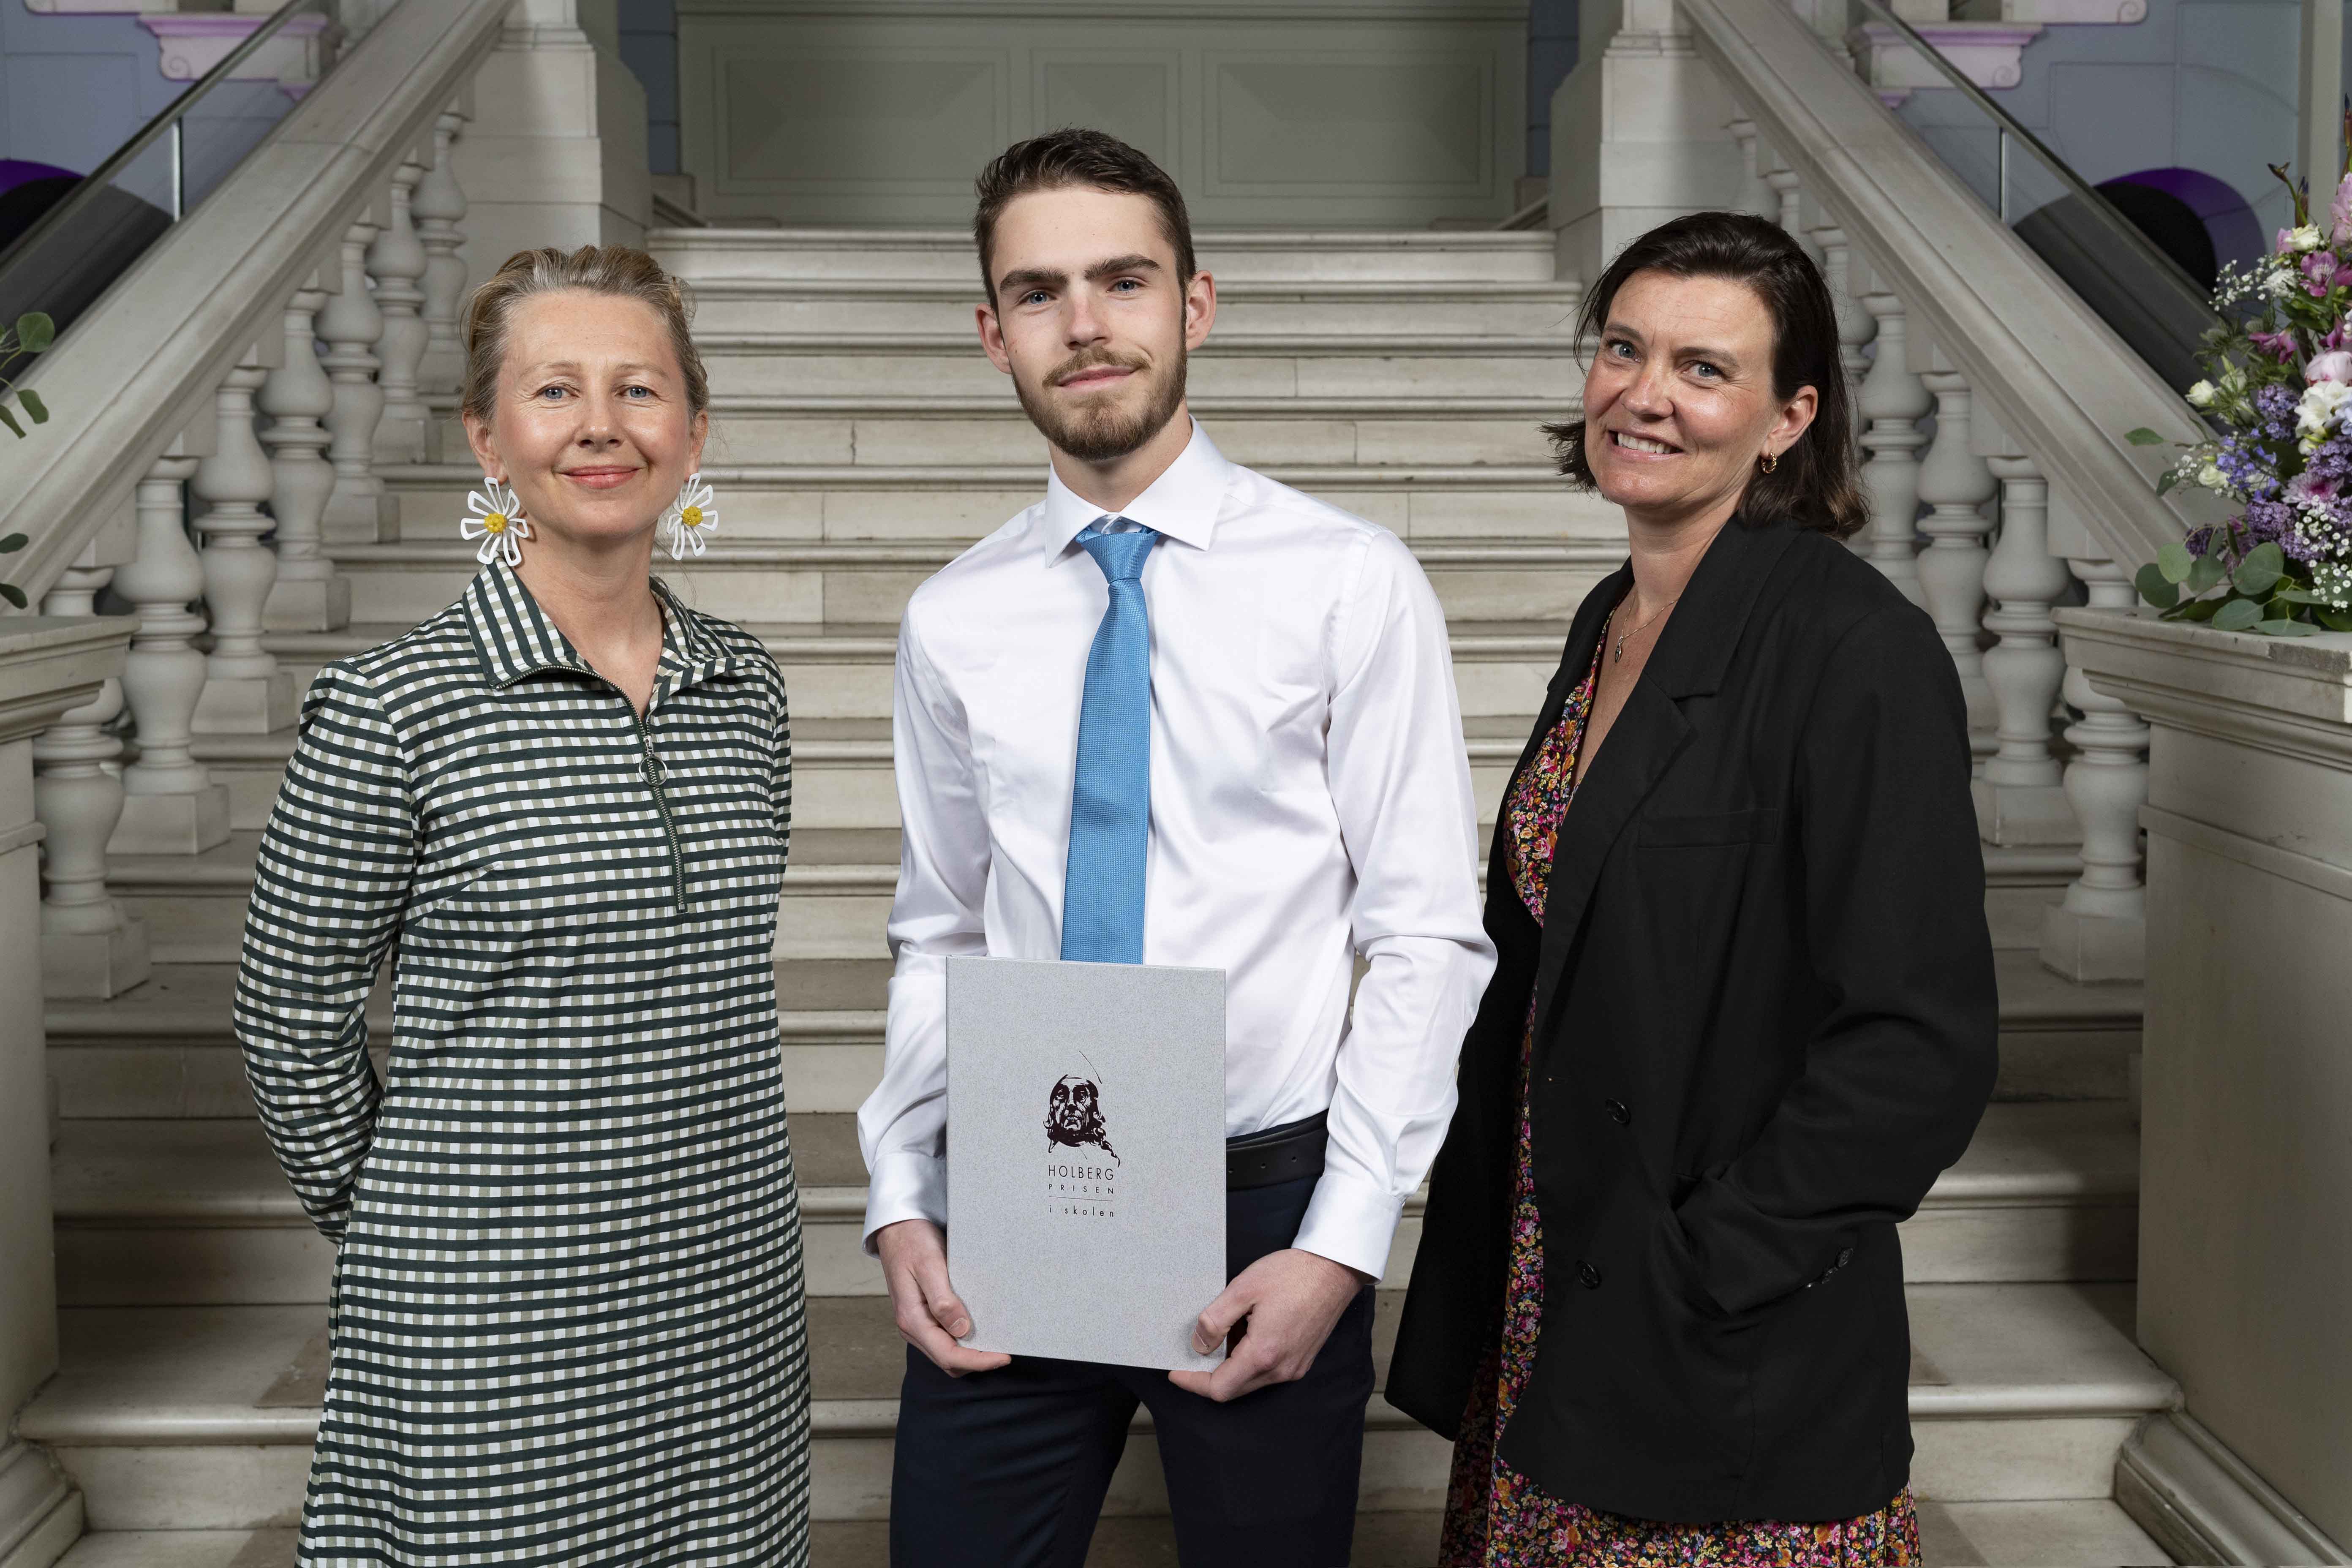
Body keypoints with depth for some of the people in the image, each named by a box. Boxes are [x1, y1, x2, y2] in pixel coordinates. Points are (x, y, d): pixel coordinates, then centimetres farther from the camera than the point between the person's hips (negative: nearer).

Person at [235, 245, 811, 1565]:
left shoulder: (746, 692, 4)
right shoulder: (392, 708, -11)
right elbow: (294, 1023, -2)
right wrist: (399, 1234, 5)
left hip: (731, 1314, 5)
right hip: (491, 1352, -4)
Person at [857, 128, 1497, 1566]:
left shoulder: (1350, 585, -7)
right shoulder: (955, 622, 4)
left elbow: (1427, 939, -7)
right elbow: (939, 937, 10)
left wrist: (1342, 1244, -13)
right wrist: (902, 1203, 0)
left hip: (1265, 1208, -2)